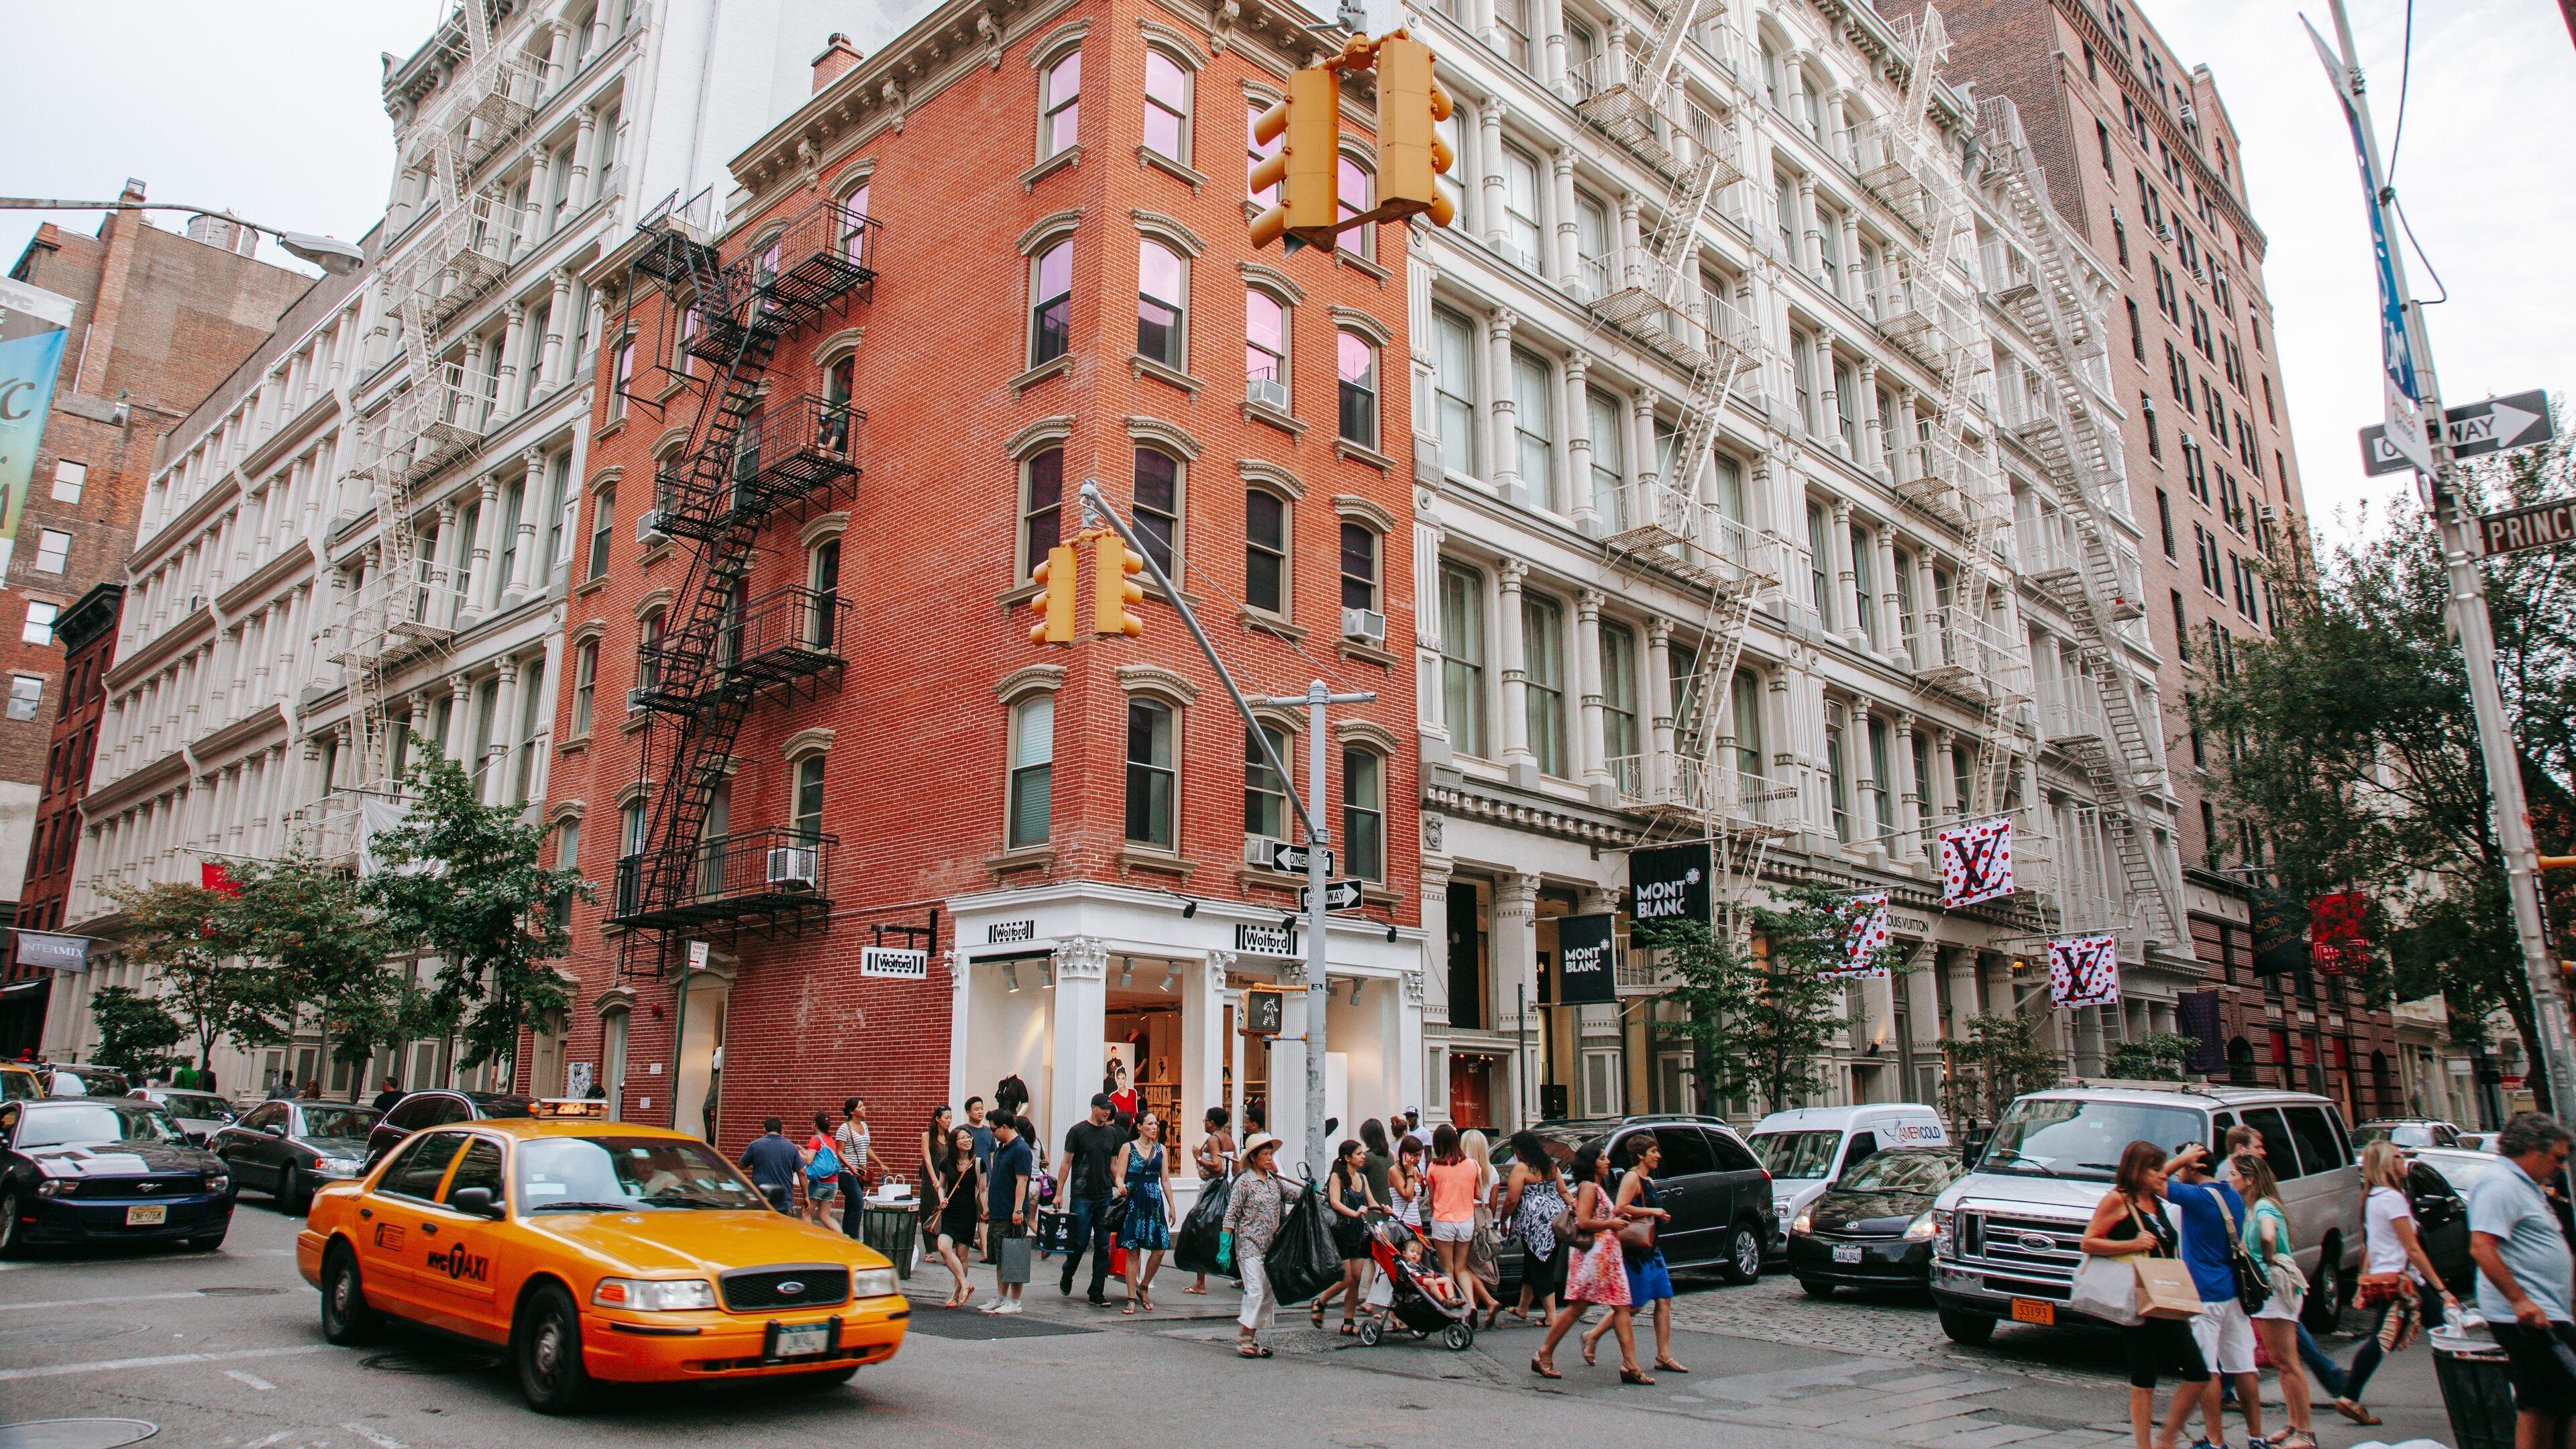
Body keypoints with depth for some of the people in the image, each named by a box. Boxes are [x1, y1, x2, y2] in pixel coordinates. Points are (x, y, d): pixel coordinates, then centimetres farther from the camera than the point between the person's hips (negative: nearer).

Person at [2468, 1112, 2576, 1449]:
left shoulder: (2524, 1185, 20)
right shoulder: (2500, 1185, -15)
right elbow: (2481, 1248, -25)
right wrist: (2520, 1300, -27)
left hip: (2539, 1314, 10)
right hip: (2528, 1316, -10)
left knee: (2538, 1406, 11)